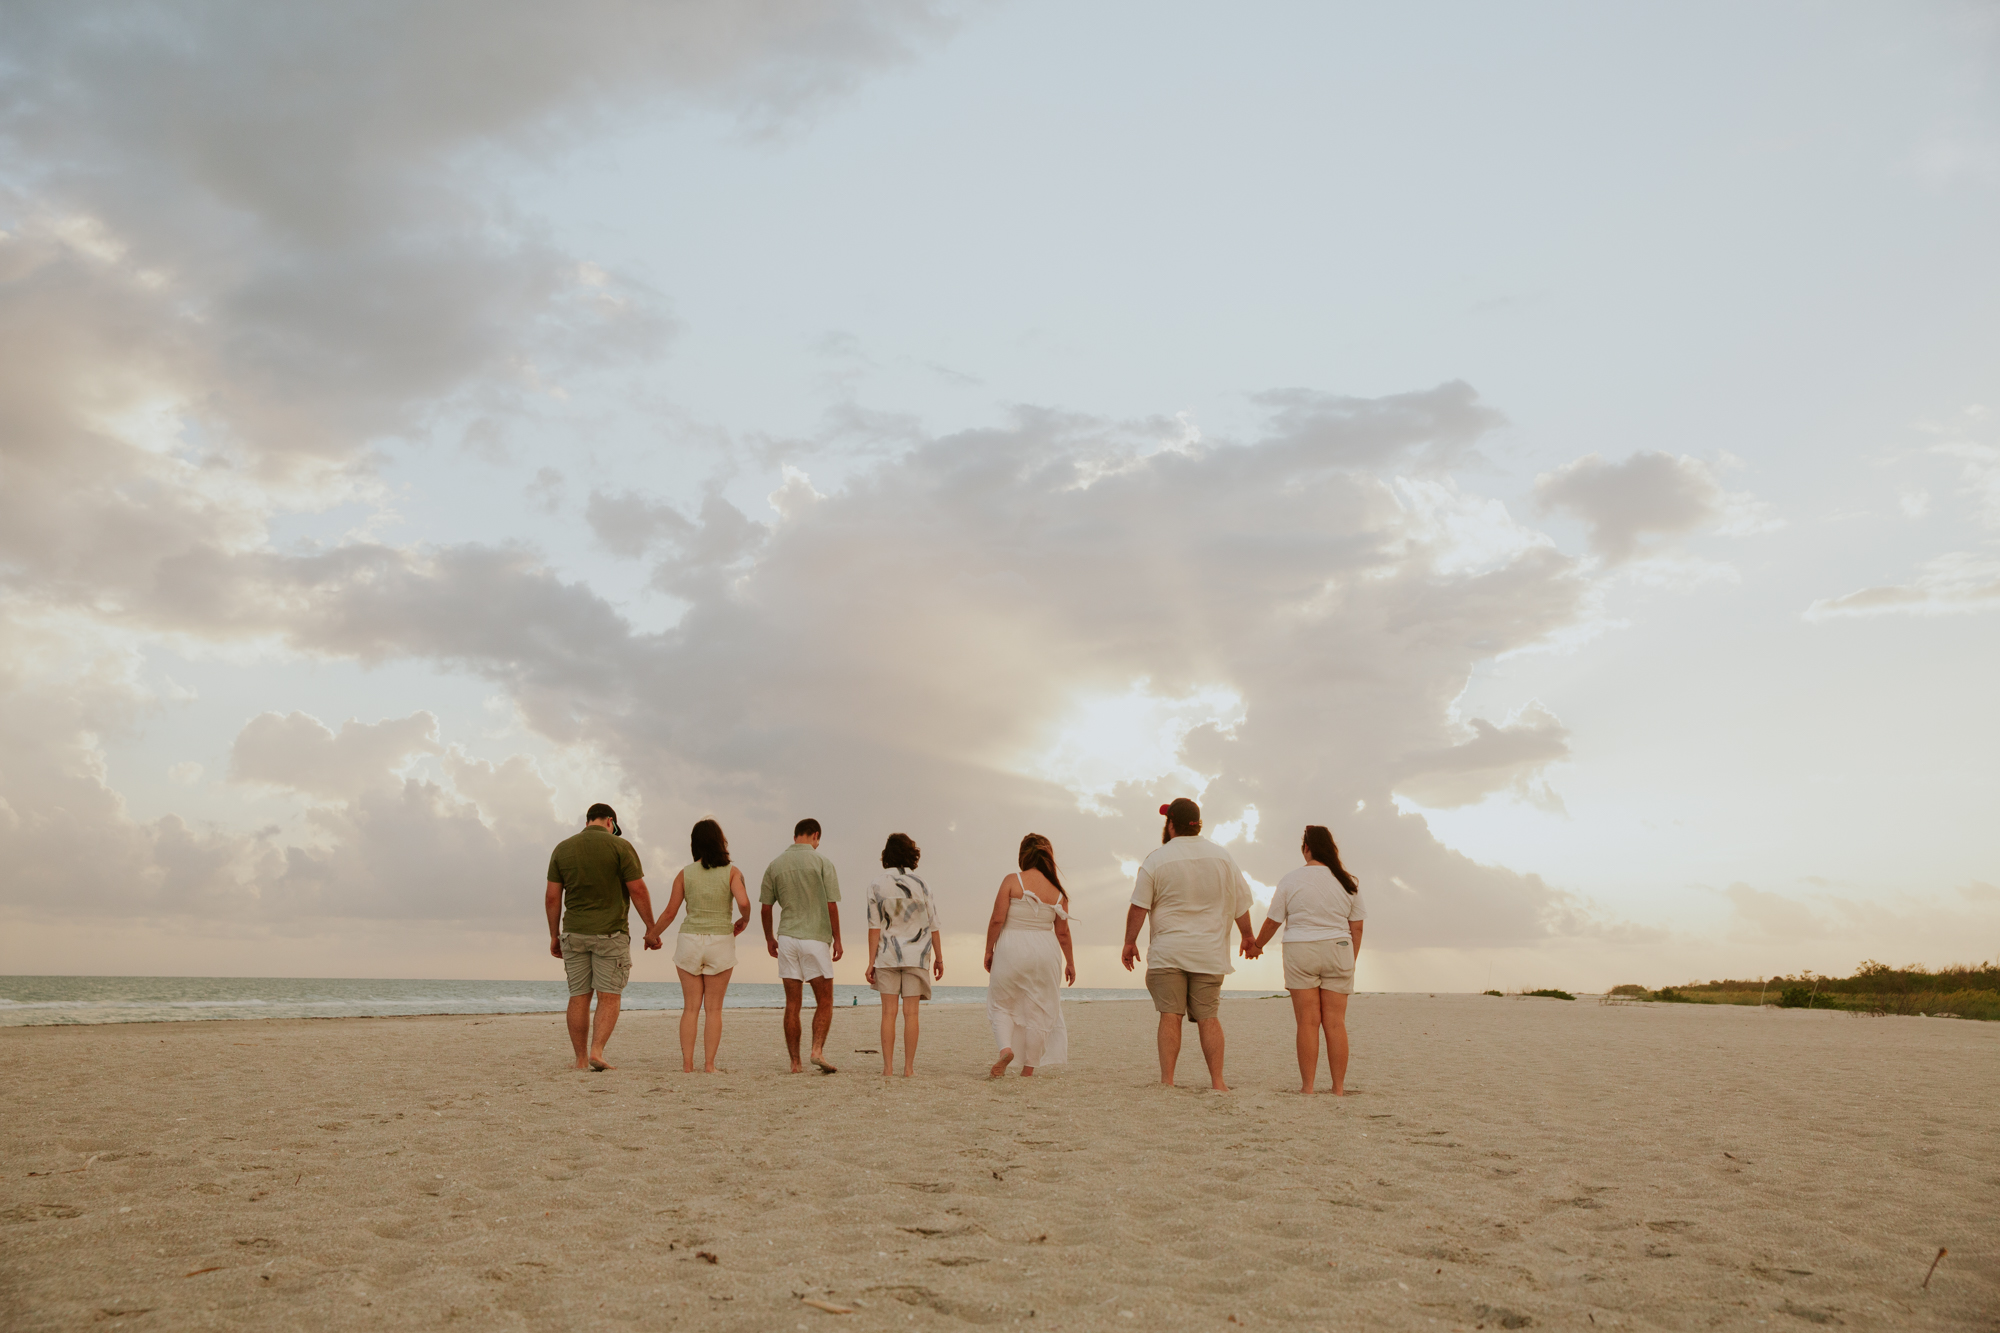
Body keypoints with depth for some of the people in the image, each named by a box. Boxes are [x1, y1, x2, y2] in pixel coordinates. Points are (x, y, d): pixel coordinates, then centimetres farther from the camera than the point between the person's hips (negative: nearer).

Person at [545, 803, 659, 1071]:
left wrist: (554, 935, 13)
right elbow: (638, 890, -8)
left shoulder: (562, 849, 6)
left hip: (574, 933, 3)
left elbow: (552, 898, 5)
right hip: (610, 932, -3)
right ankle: (596, 1051, -15)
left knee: (579, 997, 7)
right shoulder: (620, 846, -5)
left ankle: (581, 1059, 9)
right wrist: (651, 929, -1)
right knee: (609, 997, 0)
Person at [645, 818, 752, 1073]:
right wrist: (744, 920, 3)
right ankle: (709, 1063, 0)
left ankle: (687, 1063, 2)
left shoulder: (685, 874, 2)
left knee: (690, 1007, 6)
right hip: (721, 942, -1)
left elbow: (670, 912, 3)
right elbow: (743, 902, -18)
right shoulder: (731, 872, -3)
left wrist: (652, 935, 18)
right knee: (714, 1008, 5)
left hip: (690, 940, 1)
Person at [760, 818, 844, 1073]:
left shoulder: (775, 865, 6)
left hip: (787, 938, 3)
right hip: (815, 938, -3)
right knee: (824, 1002, 5)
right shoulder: (822, 862, -5)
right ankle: (817, 1050, -14)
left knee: (792, 1004, 7)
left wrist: (769, 937, 21)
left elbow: (766, 907, 8)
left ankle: (795, 1062, 6)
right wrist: (837, 938, 1)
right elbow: (831, 905, -8)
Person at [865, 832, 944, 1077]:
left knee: (889, 1013, 2)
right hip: (916, 955, 0)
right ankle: (909, 1067, 2)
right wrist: (938, 957, 10)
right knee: (911, 1013, 2)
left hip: (887, 956, 0)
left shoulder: (876, 887, -2)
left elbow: (875, 927, -5)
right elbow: (932, 925, 1)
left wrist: (871, 962, -3)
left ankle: (888, 1067, 0)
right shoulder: (921, 886, 0)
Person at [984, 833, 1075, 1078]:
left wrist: (989, 950, 1)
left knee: (1002, 1003, 13)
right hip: (1045, 950, 2)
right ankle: (1029, 1069, 13)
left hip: (1011, 948, -2)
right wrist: (1069, 962, 15)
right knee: (1039, 1010, 10)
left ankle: (1005, 1048, -11)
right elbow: (1062, 932, 5)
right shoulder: (1057, 890, 2)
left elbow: (997, 920, -10)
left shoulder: (1012, 882, -7)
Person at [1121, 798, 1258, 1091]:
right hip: (1209, 952, 3)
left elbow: (1139, 907, -4)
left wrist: (1130, 943, 7)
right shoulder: (1221, 857, 5)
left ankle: (1167, 1081, -2)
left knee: (1170, 1015, -1)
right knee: (1208, 1017, 6)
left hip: (1167, 952, -2)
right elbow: (1240, 904, 11)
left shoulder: (1156, 859, -4)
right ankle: (1217, 1082, 4)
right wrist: (1248, 937, 25)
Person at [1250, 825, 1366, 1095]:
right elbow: (1356, 928, 7)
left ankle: (1307, 1087, 0)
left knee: (1308, 1022, -1)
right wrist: (1351, 962, 16)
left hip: (1300, 951, -2)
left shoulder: (1291, 881, -3)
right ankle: (1339, 1088, 4)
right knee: (1335, 1022, 3)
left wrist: (1256, 945, 19)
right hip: (1338, 951, 2)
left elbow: (1272, 922, 2)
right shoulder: (1348, 883, 5)